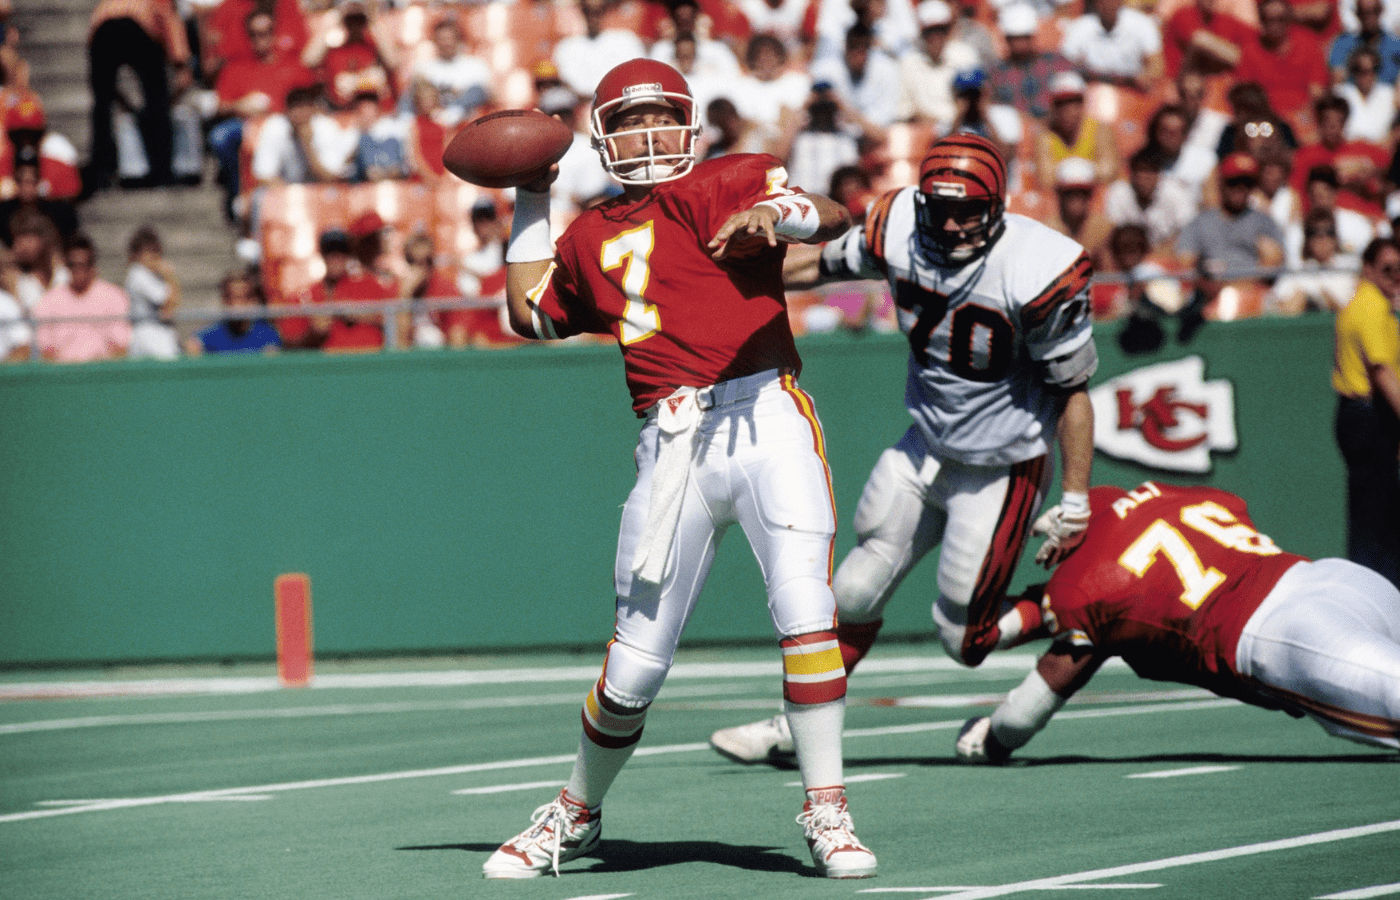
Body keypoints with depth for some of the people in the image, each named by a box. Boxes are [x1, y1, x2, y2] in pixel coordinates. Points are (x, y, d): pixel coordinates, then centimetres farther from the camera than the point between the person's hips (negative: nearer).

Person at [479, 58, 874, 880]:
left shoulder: (727, 185, 7)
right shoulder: (591, 240, 21)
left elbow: (835, 217, -8)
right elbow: (530, 315, 32)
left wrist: (780, 215, -30)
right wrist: (530, 207, 29)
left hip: (768, 419, -3)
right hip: (674, 449, 3)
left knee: (806, 611, -19)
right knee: (637, 662, 4)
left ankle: (828, 814, -9)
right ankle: (577, 814, 26)